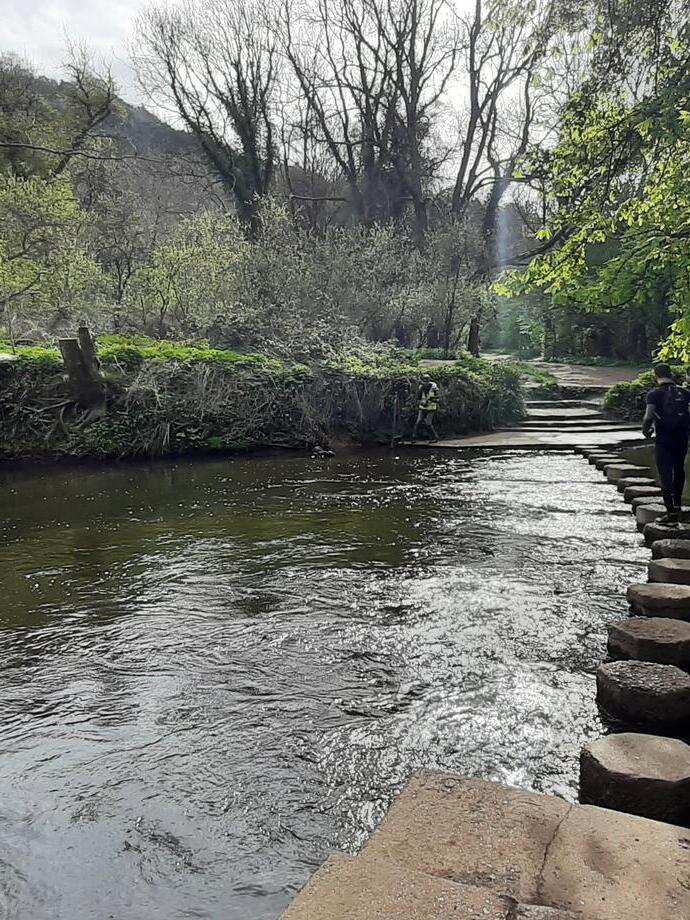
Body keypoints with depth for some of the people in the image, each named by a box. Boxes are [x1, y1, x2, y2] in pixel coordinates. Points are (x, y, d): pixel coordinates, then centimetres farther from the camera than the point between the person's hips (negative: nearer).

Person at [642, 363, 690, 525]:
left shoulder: (654, 394, -9)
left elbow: (649, 416, -21)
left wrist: (646, 430, -5)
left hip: (663, 439, -4)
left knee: (665, 475, 2)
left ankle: (671, 512, -3)